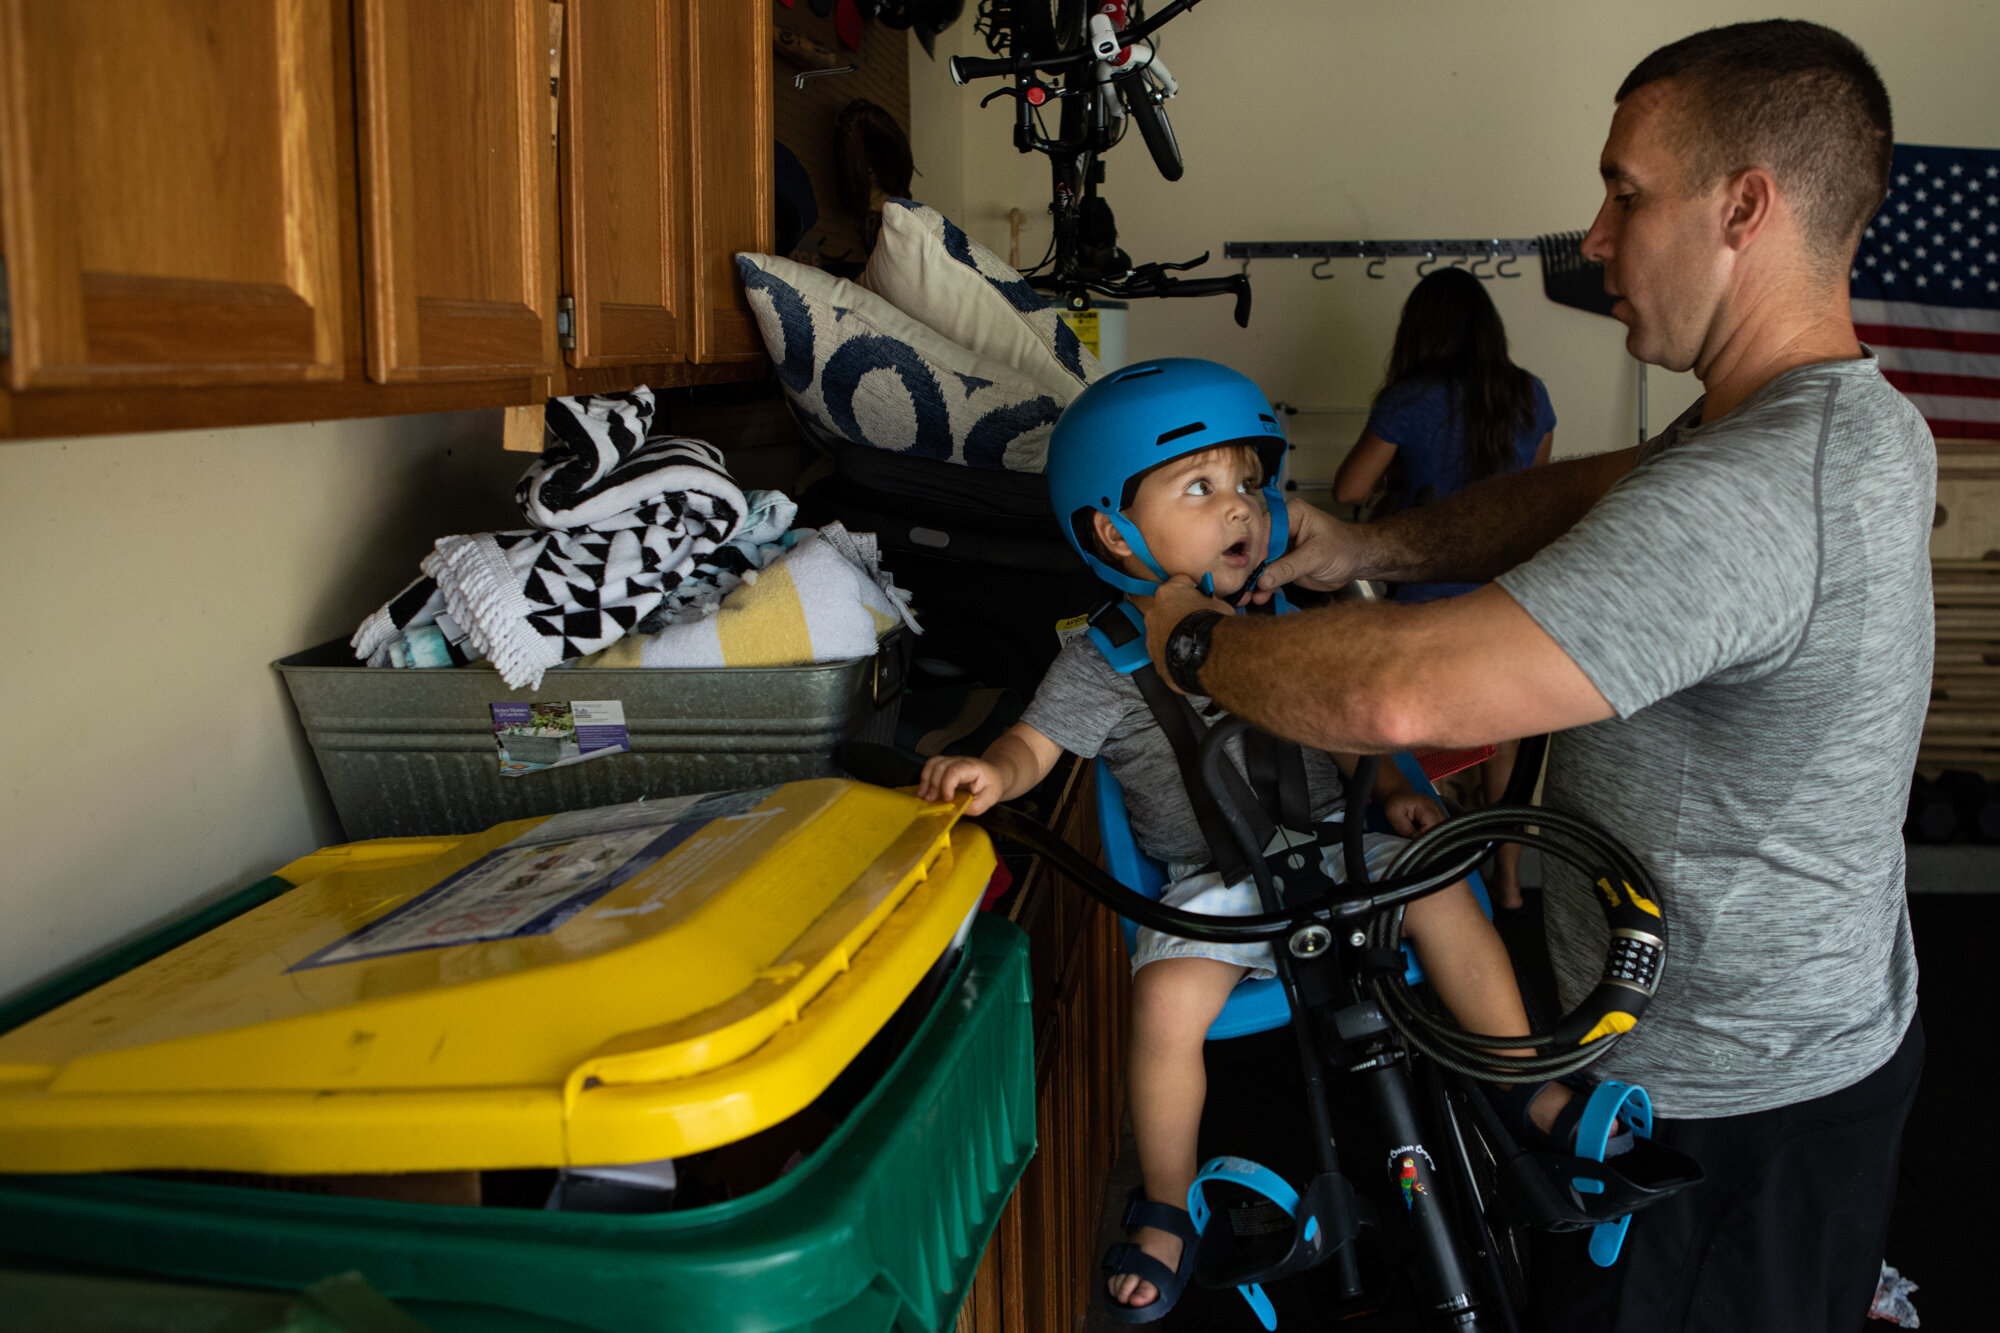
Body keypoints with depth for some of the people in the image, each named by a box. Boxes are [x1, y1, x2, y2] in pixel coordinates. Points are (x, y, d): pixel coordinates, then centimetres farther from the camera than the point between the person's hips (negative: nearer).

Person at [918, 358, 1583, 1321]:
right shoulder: (1107, 661, -8)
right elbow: (1035, 743, -12)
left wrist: (1392, 790, 5)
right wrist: (990, 773, -34)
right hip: (1212, 883, -3)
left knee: (1439, 890, -18)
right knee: (1167, 1004, -25)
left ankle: (1536, 1090, 3)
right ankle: (1169, 1212, -1)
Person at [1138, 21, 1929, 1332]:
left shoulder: (1741, 498, -36)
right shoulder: (1860, 416, -1)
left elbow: (1400, 695, -42)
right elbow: (1594, 491, 9)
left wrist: (1198, 641, -23)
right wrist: (1367, 546, -3)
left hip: (1727, 1104, -9)